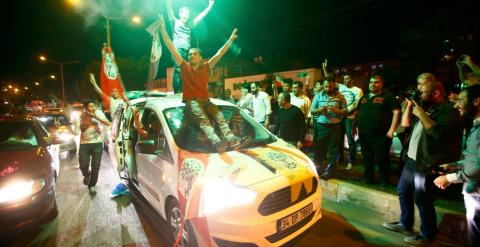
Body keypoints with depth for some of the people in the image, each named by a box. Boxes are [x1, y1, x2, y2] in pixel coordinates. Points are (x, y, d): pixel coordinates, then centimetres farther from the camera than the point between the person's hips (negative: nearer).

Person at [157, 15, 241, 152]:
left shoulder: (206, 67, 19)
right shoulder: (184, 66, 14)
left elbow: (219, 54, 18)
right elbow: (172, 49, 11)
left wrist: (230, 40, 17)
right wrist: (163, 29, 8)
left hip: (205, 100, 4)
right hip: (191, 101, -3)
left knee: (220, 117, -23)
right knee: (203, 119, -31)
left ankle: (231, 139, -42)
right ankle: (217, 142, -52)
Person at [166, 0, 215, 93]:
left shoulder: (190, 25, 24)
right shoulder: (175, 22, 14)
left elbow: (200, 16, 23)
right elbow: (170, 11, 0)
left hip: (187, 50, 5)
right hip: (177, 49, -5)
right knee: (178, 69, -17)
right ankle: (177, 91, -21)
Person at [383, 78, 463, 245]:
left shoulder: (449, 111, -12)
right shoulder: (426, 108, 14)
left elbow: (439, 132, -27)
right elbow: (405, 123, 15)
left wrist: (421, 114, -21)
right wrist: (409, 105, 5)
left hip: (427, 164, -9)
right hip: (412, 159, 9)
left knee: (422, 199, 1)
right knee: (403, 191, 17)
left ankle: (427, 235, 21)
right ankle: (405, 224, 34)